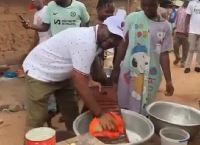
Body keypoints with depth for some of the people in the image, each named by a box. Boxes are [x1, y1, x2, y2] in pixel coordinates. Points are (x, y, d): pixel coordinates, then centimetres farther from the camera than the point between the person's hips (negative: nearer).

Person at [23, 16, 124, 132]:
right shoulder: (86, 42, -34)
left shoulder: (91, 36, -4)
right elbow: (81, 84, -35)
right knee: (37, 120, -6)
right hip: (39, 72, -9)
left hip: (61, 74, 10)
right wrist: (100, 115, -30)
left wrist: (89, 80, -4)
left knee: (72, 116, 14)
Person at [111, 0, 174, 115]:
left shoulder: (165, 26, -1)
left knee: (143, 111, 6)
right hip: (128, 72, 1)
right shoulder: (132, 18, -1)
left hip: (151, 76, 0)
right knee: (124, 108, 8)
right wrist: (116, 69, 5)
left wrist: (168, 81, -1)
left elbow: (164, 54, 1)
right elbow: (123, 44, 4)